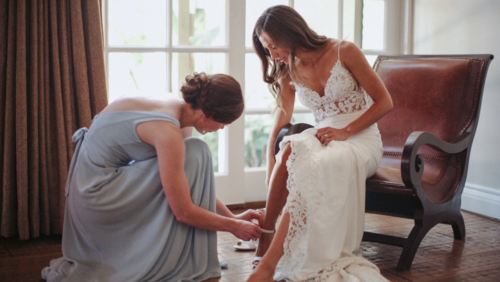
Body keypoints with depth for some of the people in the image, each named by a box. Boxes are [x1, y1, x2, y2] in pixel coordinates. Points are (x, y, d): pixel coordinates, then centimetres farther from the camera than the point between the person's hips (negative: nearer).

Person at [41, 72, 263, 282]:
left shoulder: (177, 108, 1)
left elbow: (196, 181, 12)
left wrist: (232, 216, 10)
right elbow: (184, 212, -22)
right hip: (98, 190, -9)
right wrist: (233, 227, -7)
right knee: (195, 155, -15)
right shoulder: (168, 131, -26)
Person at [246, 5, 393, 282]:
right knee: (291, 150, -35)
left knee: (315, 165, -38)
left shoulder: (344, 52, -6)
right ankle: (265, 237, -31)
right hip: (322, 136, 4)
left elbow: (384, 102, -4)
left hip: (361, 137, -4)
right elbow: (282, 115, 3)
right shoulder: (288, 72, 7)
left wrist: (344, 131, -16)